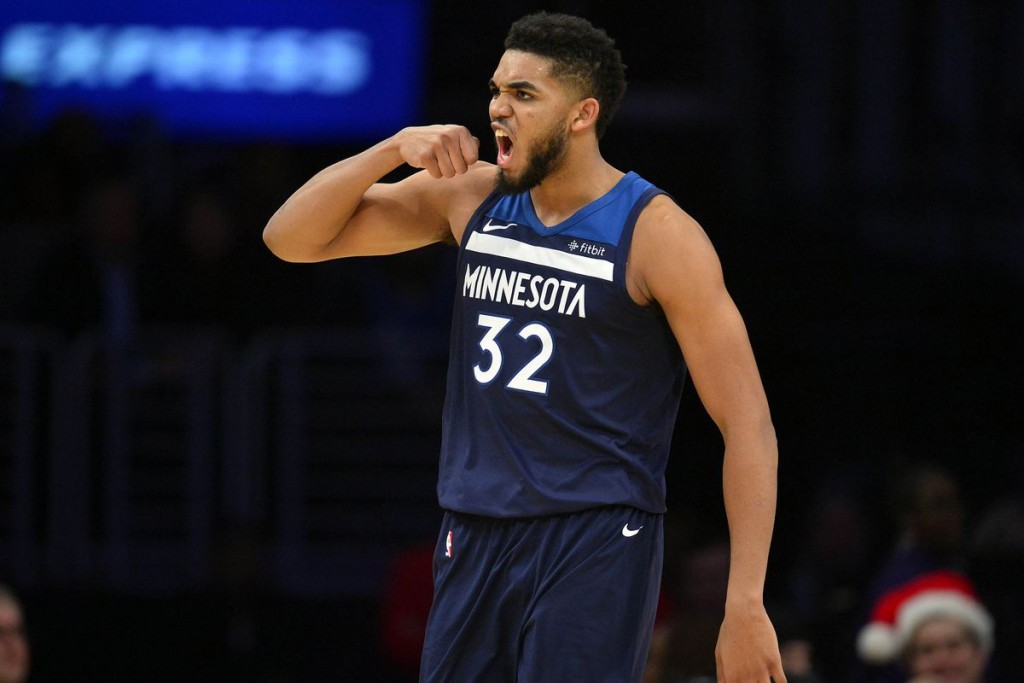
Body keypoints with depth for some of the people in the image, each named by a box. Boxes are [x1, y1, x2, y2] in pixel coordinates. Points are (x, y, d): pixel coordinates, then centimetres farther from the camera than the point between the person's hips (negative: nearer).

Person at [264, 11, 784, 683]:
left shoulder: (656, 234, -10)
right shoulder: (470, 196, 7)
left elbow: (748, 426, -11)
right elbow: (292, 239, 9)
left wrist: (746, 607, -19)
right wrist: (394, 149, -9)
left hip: (595, 545, -6)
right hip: (476, 538, 6)